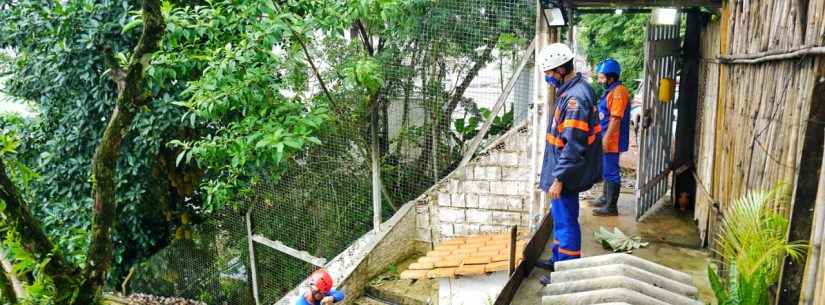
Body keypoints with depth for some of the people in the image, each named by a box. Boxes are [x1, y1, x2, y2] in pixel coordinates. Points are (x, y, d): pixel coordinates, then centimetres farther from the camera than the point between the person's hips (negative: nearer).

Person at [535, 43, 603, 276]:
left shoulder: (576, 97, -24)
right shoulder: (573, 89, 8)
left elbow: (574, 145, -26)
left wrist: (559, 178, -23)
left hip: (566, 173, -10)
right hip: (563, 169, 10)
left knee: (566, 222, 1)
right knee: (560, 217, 22)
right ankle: (558, 259, 38)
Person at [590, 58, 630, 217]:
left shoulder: (618, 92, -17)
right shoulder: (610, 91, 14)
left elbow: (616, 118, -23)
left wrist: (606, 138, -23)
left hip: (612, 141, -10)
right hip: (607, 140, 10)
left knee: (611, 172, -5)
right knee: (606, 170, 21)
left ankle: (611, 207, 0)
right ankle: (606, 198, 35)